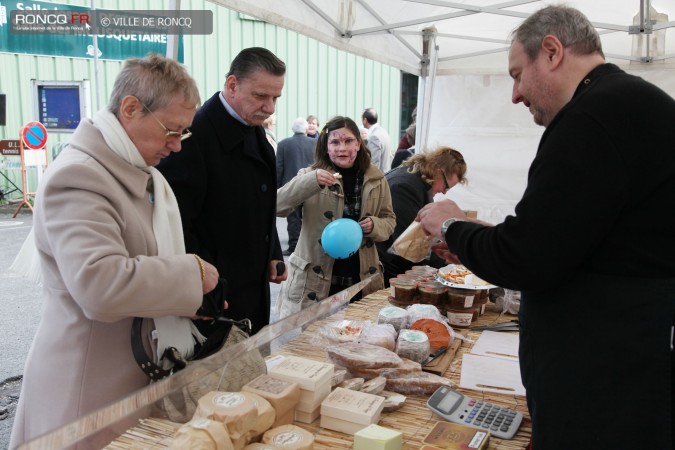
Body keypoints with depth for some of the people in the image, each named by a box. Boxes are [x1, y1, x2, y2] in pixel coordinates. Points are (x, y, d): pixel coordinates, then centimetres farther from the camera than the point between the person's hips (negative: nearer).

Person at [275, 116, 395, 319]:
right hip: (314, 280, -2)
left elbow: (389, 219, 14)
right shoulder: (313, 174, -3)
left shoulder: (376, 179, 4)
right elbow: (278, 205, -16)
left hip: (360, 280, 2)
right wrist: (311, 181, -30)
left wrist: (375, 226, -9)